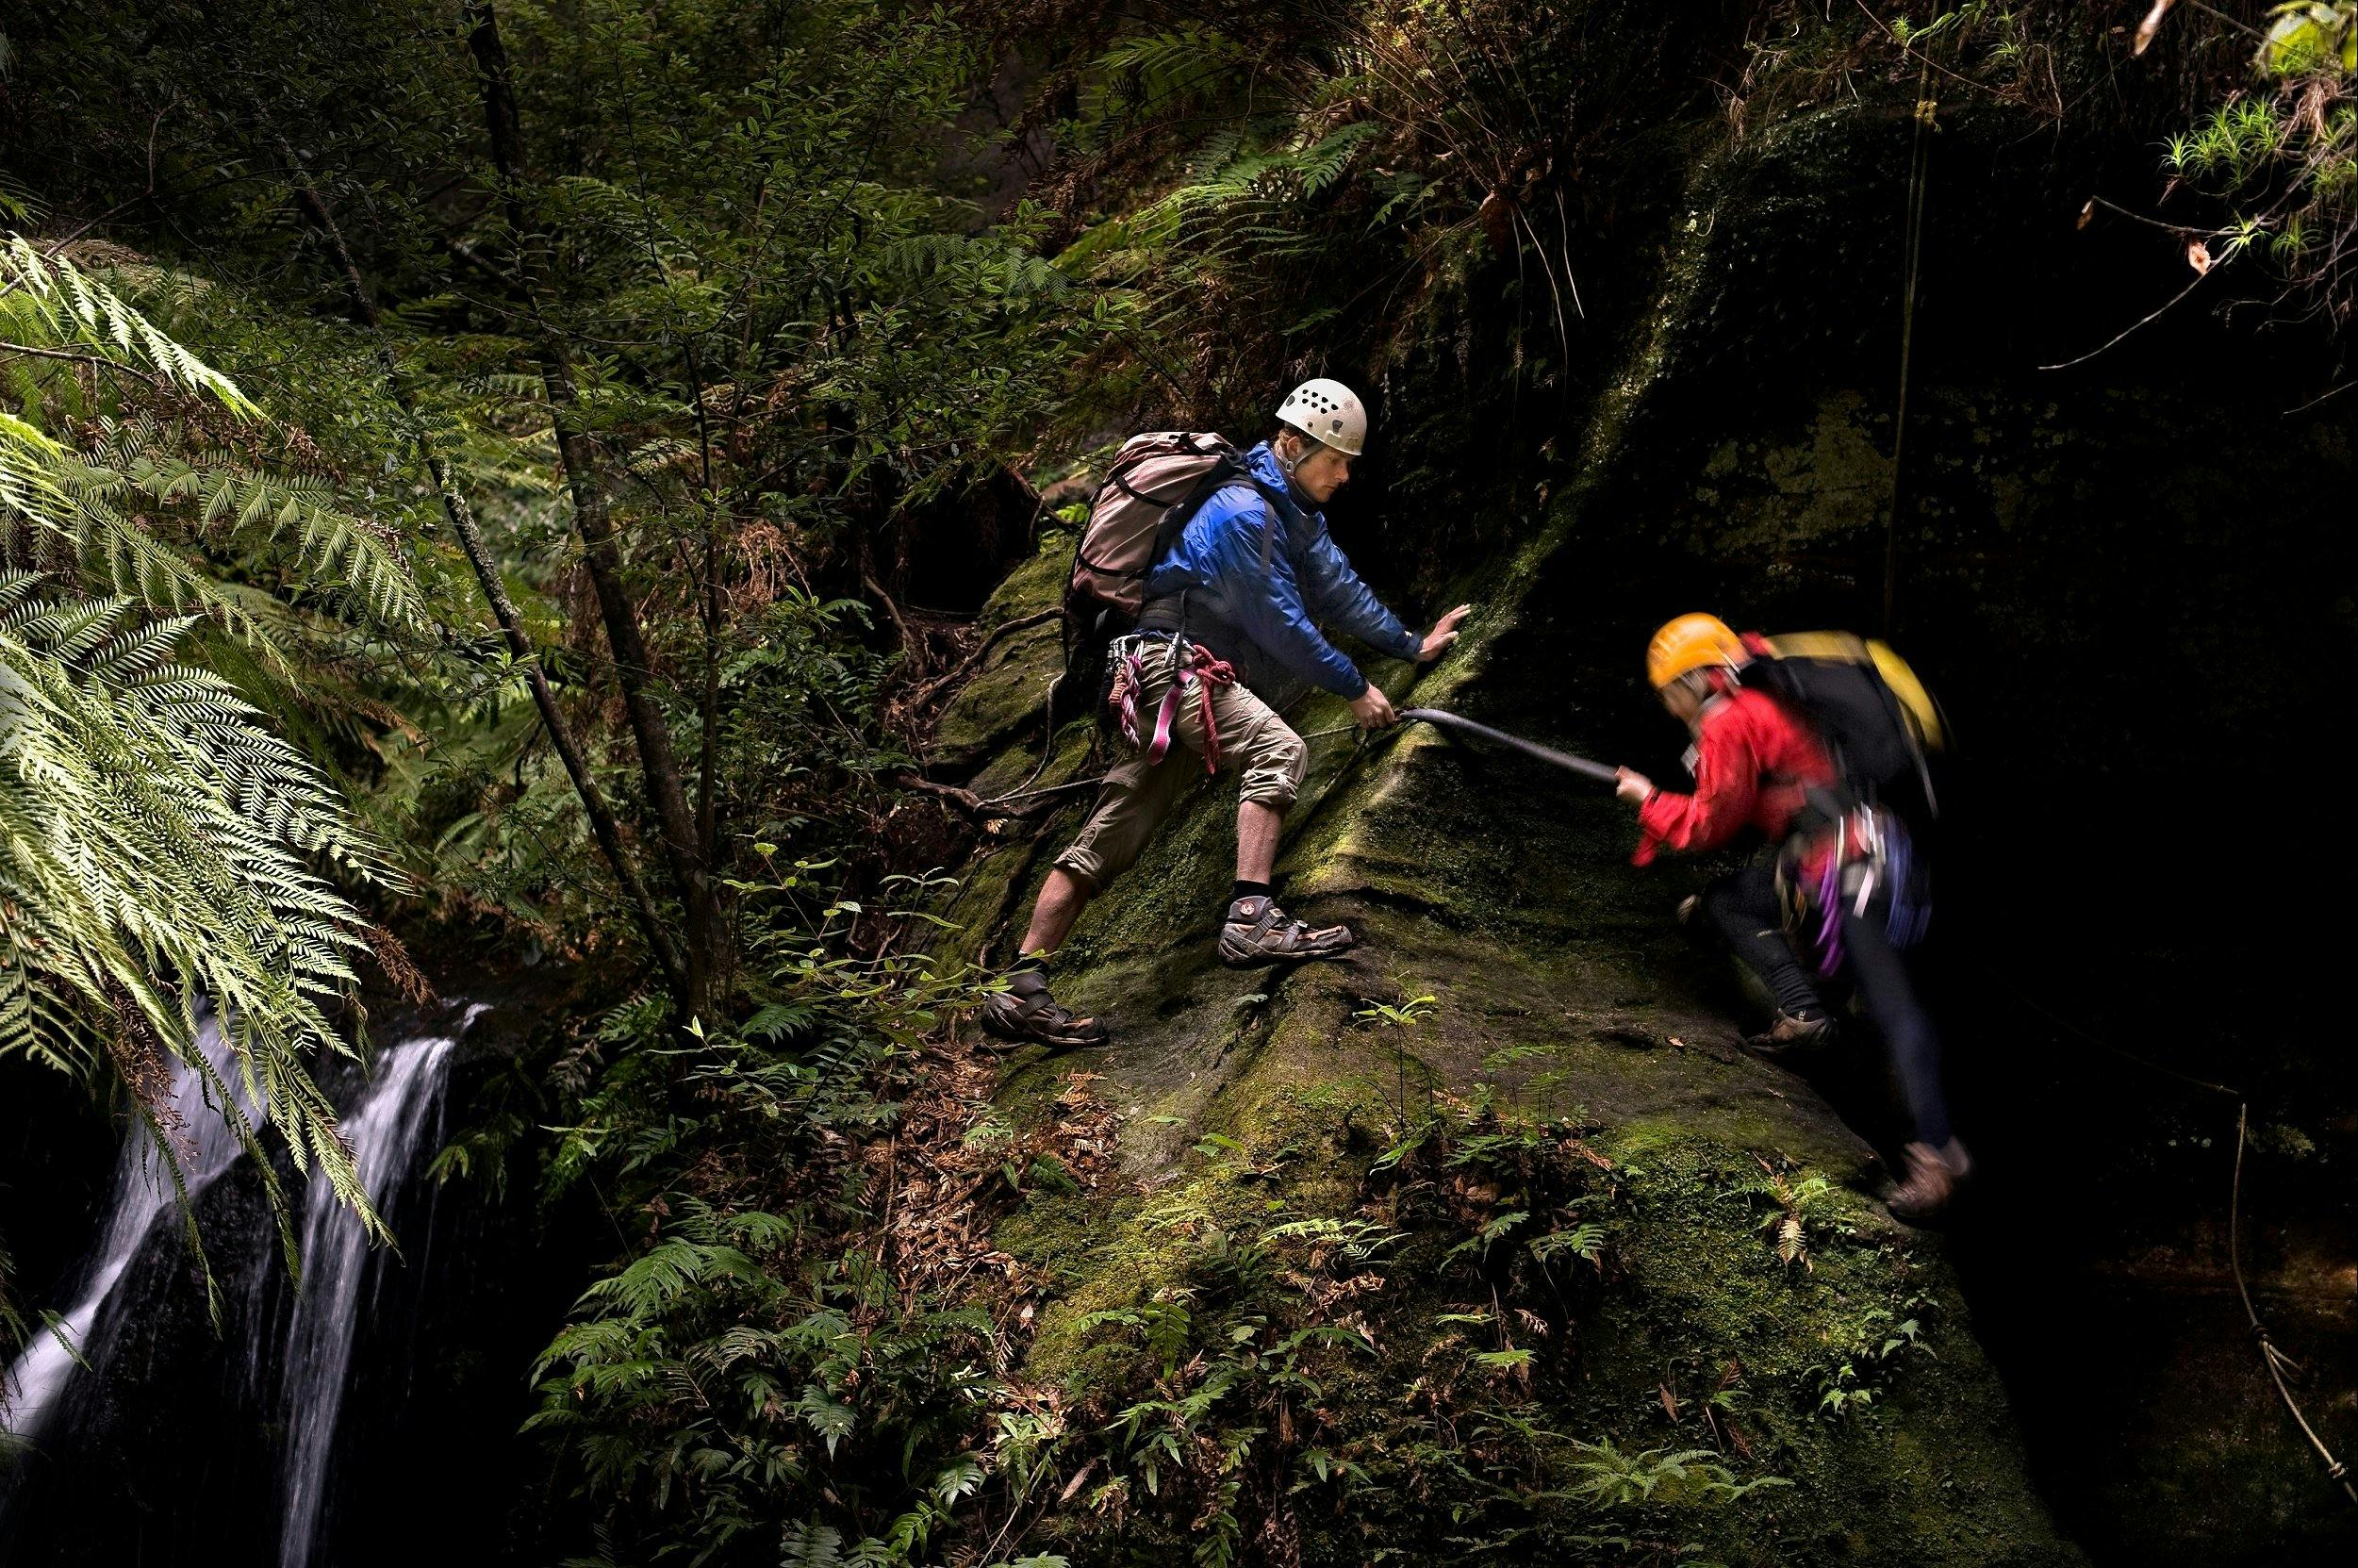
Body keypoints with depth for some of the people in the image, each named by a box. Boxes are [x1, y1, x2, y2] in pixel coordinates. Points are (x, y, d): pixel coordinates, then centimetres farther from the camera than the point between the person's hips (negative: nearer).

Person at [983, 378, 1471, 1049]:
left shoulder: (1296, 509, 17)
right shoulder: (1243, 511, -15)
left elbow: (1337, 585, 17)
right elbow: (1281, 624, -15)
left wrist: (1411, 643, 13)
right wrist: (1355, 688, -8)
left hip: (1200, 682, 9)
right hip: (1175, 663, -9)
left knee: (1111, 839, 4)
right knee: (1279, 749, -27)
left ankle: (1018, 991, 4)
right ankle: (1251, 920, -35)